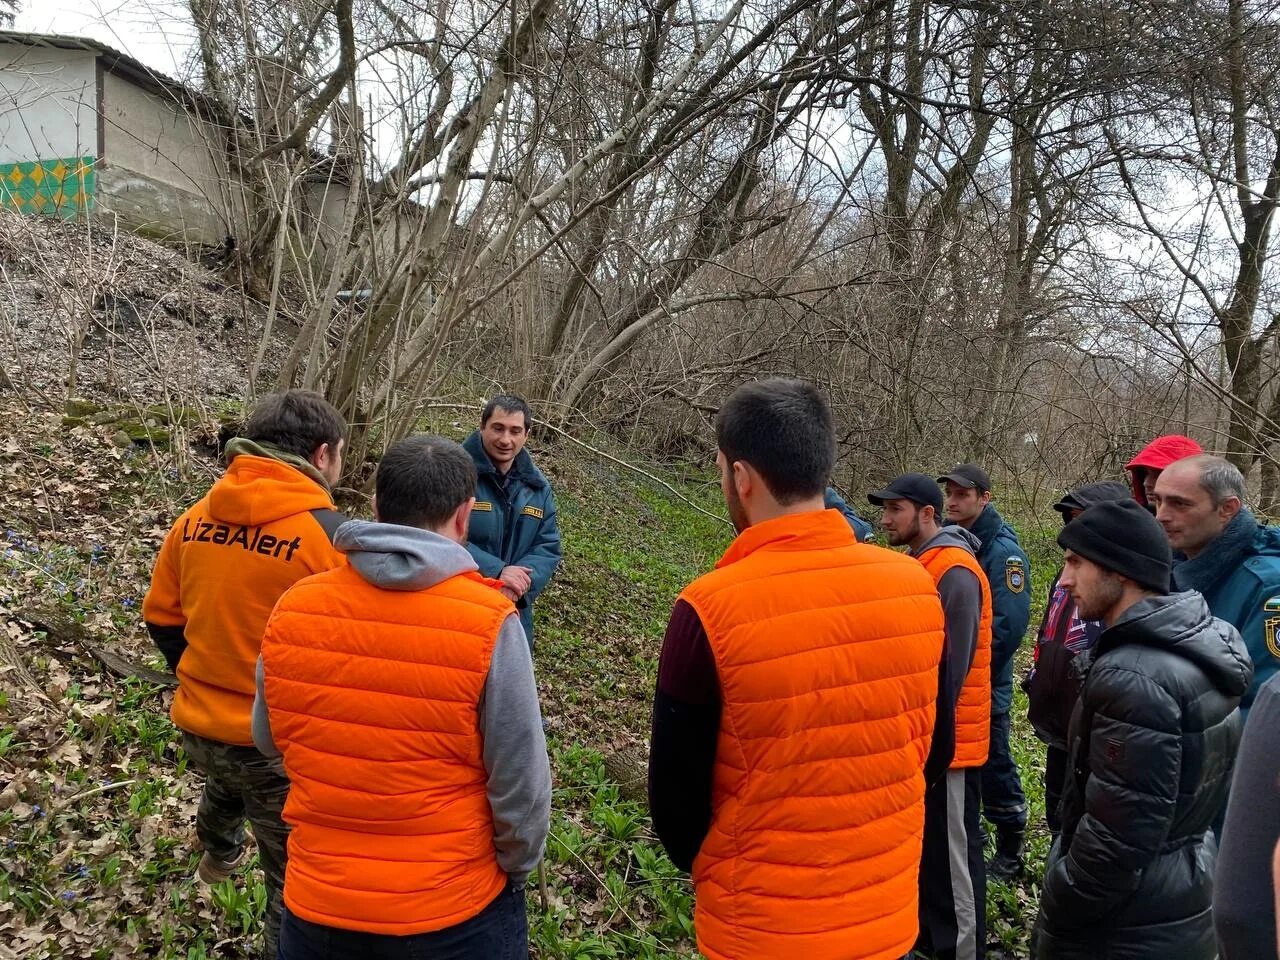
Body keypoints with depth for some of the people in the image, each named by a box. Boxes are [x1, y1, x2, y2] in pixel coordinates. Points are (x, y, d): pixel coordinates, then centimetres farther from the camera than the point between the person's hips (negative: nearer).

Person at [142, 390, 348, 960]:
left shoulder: (195, 519, -4)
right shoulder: (328, 533, -22)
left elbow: (161, 618, 7)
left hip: (199, 727, 8)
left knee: (227, 781, 40)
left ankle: (218, 854, 69)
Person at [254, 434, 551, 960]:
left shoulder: (291, 610, -11)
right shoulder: (488, 623, -22)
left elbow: (269, 739, 4)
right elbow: (521, 785, -17)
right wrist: (516, 868, 1)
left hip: (314, 904, 3)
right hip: (455, 914, -2)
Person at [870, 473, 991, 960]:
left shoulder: (955, 572, -20)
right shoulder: (922, 564, 10)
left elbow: (950, 665, -23)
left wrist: (935, 736, -22)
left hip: (948, 737, -9)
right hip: (920, 732, 9)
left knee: (953, 849, 3)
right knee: (923, 840, 19)